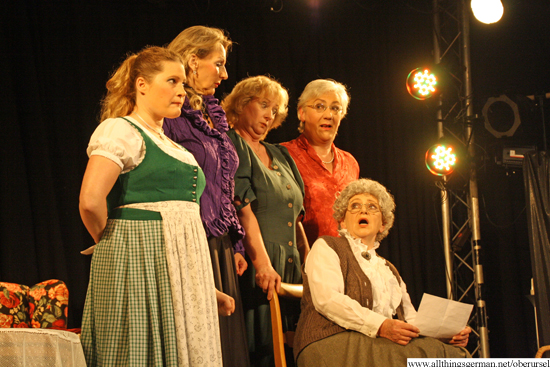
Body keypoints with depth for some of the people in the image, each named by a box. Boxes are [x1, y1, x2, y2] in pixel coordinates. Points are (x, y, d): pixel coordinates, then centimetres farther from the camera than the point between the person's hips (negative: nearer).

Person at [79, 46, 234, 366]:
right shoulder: (121, 130, -5)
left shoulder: (171, 146, 22)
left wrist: (207, 289, 16)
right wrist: (112, 244, -3)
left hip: (180, 270, 8)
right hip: (140, 267, -8)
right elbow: (91, 201, -19)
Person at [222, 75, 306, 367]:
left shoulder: (280, 155, 23)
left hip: (288, 267, 7)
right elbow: (243, 210, -14)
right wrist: (262, 262, -23)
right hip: (254, 266, -7)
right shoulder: (232, 146, -2)